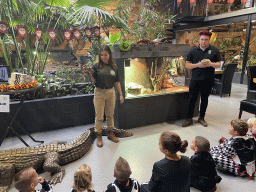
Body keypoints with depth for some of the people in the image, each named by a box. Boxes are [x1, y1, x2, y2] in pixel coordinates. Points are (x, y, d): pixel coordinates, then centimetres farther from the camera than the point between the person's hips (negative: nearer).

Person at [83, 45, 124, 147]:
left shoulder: (114, 67, 5)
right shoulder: (96, 66, -4)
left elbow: (117, 82, 9)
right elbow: (93, 82, -6)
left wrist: (120, 94, 8)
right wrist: (90, 74, -24)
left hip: (111, 93, 3)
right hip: (99, 93, -3)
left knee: (110, 115, 13)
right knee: (99, 116, 2)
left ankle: (110, 133, 30)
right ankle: (99, 136, 16)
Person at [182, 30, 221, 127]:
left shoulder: (214, 50, 5)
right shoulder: (193, 51, 5)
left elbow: (219, 64, 6)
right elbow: (187, 65, 3)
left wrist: (211, 64, -15)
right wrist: (197, 65, -14)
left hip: (208, 80, 1)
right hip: (195, 79, -1)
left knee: (204, 99, 11)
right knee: (192, 99, 0)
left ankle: (201, 117, 26)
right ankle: (189, 119, 11)